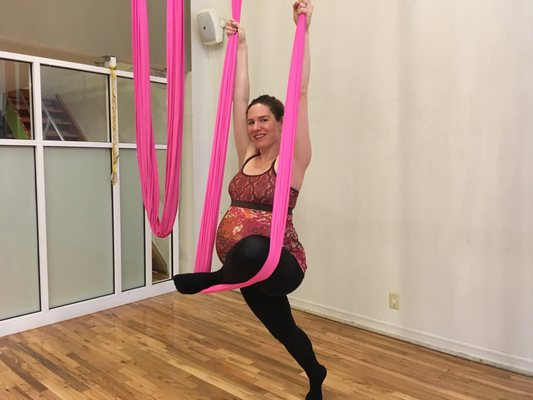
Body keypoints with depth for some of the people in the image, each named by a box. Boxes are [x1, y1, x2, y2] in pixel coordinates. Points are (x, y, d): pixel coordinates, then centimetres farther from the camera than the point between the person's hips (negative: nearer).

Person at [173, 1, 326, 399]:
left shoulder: (294, 160, -8)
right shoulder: (248, 157, 7)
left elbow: (301, 91, -12)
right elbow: (239, 97, 9)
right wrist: (241, 44, 15)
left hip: (280, 263, -7)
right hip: (250, 264, 7)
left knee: (252, 250, -43)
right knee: (283, 328, 24)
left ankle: (212, 279, -7)